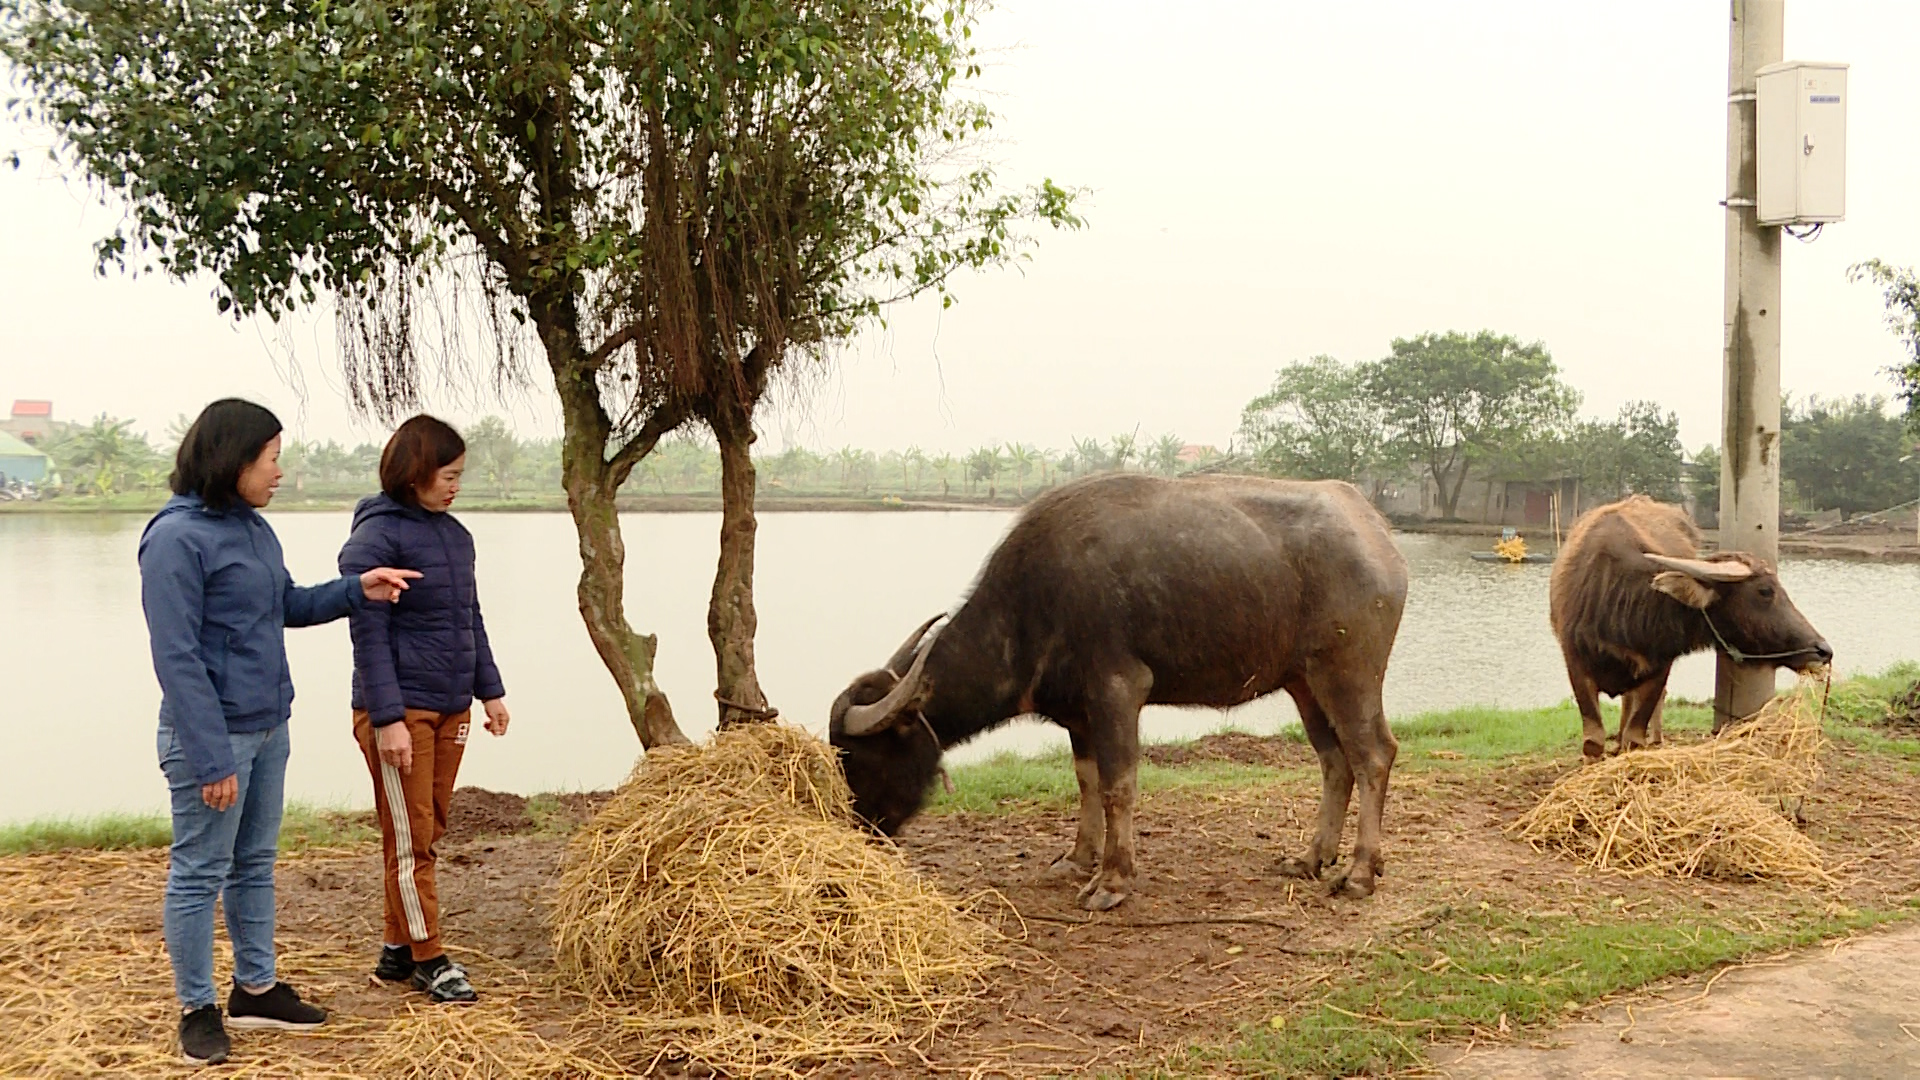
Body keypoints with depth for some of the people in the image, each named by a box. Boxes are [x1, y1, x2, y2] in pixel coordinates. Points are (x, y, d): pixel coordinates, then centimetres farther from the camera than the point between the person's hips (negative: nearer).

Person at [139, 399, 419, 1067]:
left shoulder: (252, 527, 8)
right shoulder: (177, 536, -17)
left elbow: (288, 605, 22)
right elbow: (177, 656, -19)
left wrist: (357, 590, 5)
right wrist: (212, 758, -21)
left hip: (268, 728, 8)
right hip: (214, 734, -8)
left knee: (255, 863, 18)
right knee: (200, 873, 5)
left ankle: (256, 988, 31)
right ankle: (197, 1010, 18)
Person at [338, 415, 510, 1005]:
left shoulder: (455, 534, 11)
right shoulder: (376, 538, -11)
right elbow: (369, 636, -15)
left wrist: (489, 690, 17)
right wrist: (389, 718, -18)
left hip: (451, 707, 8)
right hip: (400, 710, -8)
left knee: (429, 831, 13)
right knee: (409, 840, 0)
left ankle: (399, 947, 24)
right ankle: (429, 959, 9)